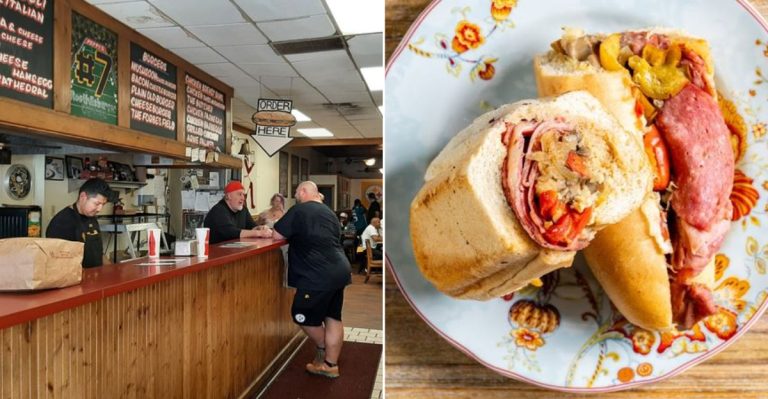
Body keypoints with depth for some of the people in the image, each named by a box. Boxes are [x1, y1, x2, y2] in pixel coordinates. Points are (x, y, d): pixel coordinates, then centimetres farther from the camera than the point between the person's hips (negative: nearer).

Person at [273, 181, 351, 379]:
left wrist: (294, 233, 17)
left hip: (319, 275, -8)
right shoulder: (328, 212, 17)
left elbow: (277, 236, -2)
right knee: (333, 317, 13)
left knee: (302, 315, 11)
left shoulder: (299, 210, -6)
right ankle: (330, 364, 21)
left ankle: (322, 350, 28)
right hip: (339, 271, 8)